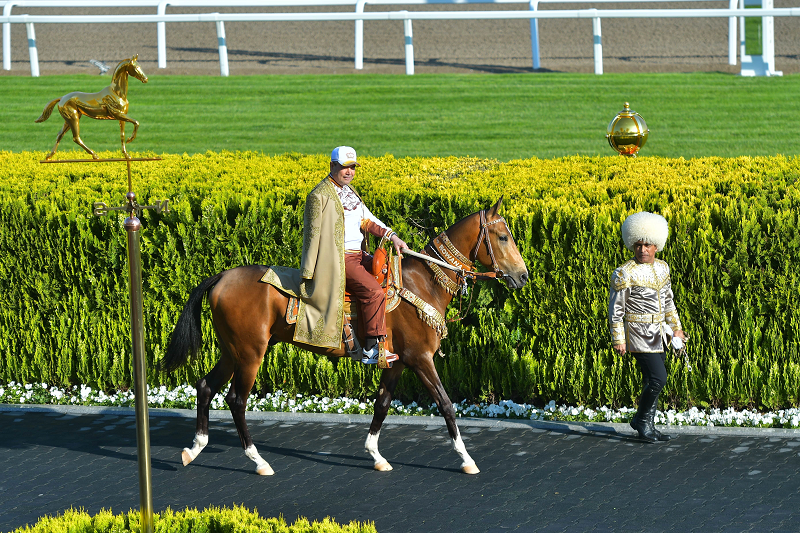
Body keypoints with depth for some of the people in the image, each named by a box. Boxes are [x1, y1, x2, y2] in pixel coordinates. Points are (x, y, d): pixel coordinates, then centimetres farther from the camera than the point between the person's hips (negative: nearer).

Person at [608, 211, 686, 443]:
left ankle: (647, 425, 20)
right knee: (658, 378, -12)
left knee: (652, 380, 10)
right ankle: (642, 420, 6)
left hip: (659, 334, 7)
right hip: (639, 334, -7)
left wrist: (676, 327, 20)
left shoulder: (662, 268, 7)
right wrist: (618, 340, -13)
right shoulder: (624, 274, -14)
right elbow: (615, 309, -11)